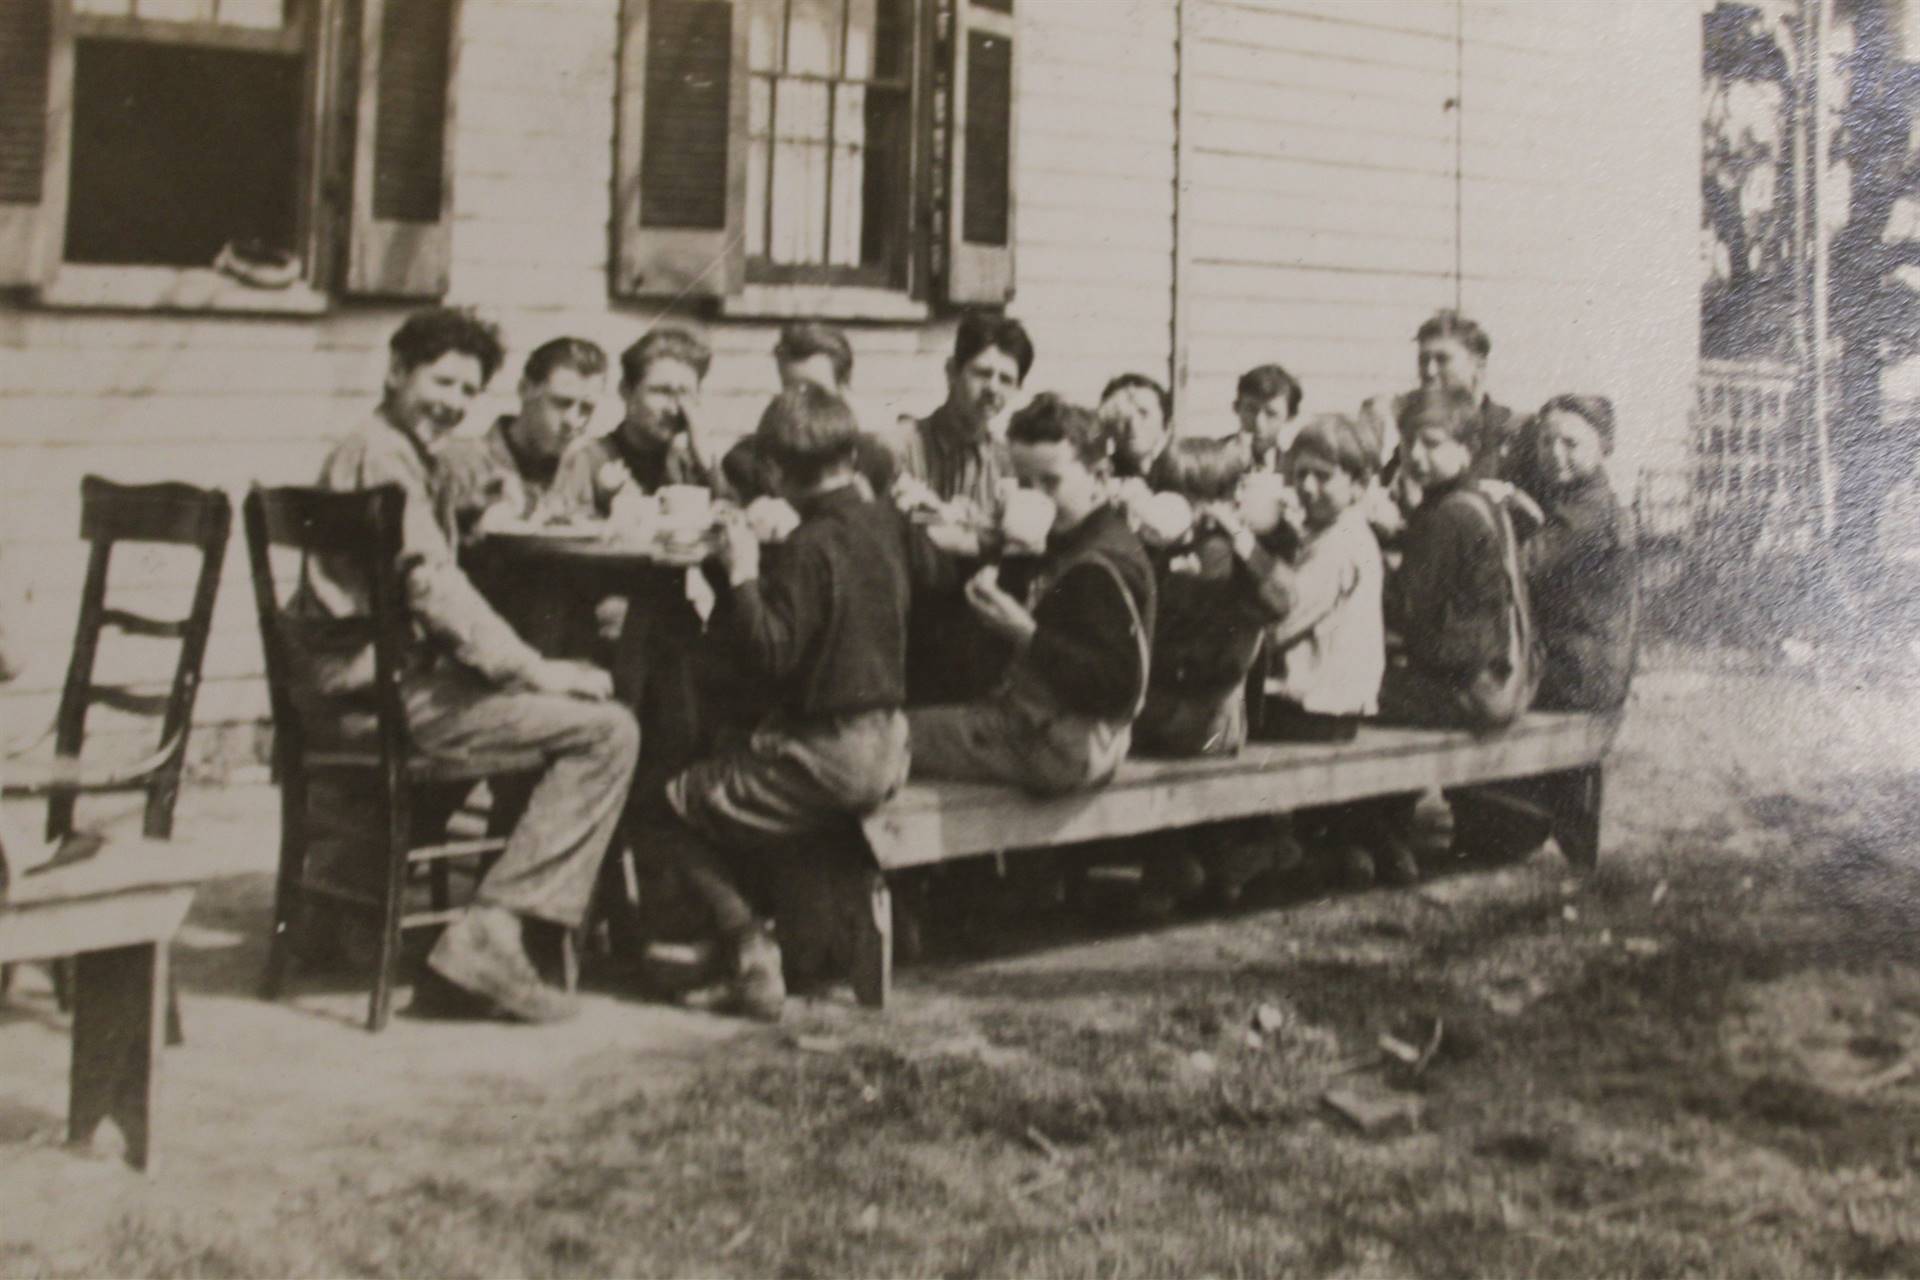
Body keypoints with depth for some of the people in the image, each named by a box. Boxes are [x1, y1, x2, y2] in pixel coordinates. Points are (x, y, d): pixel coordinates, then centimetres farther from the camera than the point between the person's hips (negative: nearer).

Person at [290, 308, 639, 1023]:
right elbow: (432, 585, -20)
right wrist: (535, 670, -18)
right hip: (383, 690, -11)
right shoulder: (380, 455, -11)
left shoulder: (412, 459, 22)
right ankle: (487, 937, -18)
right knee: (605, 730, -16)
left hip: (383, 676, 11)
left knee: (587, 703, 19)